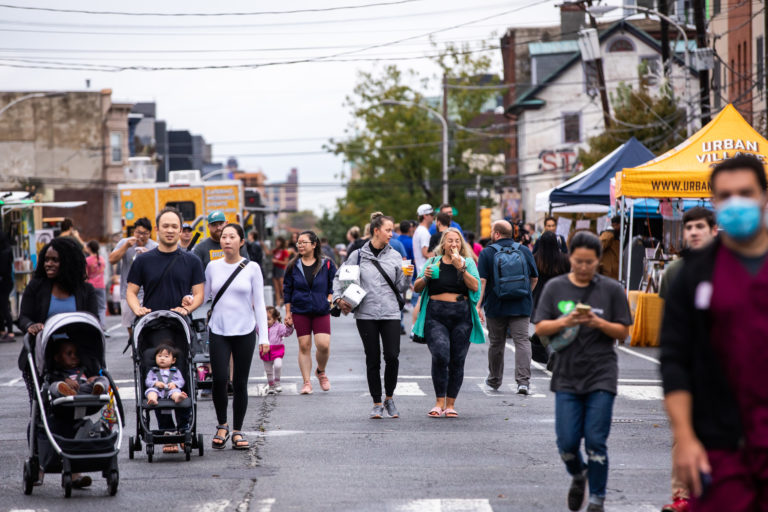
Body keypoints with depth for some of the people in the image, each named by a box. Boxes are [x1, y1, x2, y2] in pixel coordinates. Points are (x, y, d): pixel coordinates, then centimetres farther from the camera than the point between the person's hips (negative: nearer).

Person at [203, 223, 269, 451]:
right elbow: (203, 297, 15)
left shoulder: (252, 268, 2)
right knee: (219, 379, -12)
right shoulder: (213, 267, 6)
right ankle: (222, 425, 9)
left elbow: (259, 303, 3)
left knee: (240, 383, 1)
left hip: (244, 331, 0)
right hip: (218, 331, 1)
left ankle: (237, 431, 13)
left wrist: (264, 336, -1)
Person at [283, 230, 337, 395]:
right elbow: (287, 289, 10)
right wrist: (288, 312, 7)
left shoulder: (326, 264, 2)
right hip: (300, 312, 1)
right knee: (304, 346, -1)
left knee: (323, 345, -13)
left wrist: (329, 300, -8)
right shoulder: (293, 266, 6)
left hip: (321, 312, -1)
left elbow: (334, 285, 9)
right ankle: (306, 382, 6)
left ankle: (321, 372, 16)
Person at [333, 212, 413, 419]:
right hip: (366, 314, -1)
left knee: (392, 356, -9)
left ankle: (389, 398, 12)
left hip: (391, 313, 1)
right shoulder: (358, 255, 3)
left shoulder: (395, 256, 8)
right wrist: (339, 299, 1)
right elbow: (339, 278, 13)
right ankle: (377, 404, 11)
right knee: (373, 359, 1)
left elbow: (401, 287, 11)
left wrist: (407, 277, -7)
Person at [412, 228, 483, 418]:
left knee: (457, 361, 0)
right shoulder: (434, 262, 12)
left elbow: (475, 286, -4)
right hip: (436, 316, -1)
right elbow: (416, 288, 15)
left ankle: (450, 404, 9)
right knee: (440, 356, -17)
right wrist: (425, 277, -5)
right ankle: (439, 402, -8)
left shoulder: (468, 263, 10)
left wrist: (461, 268, -13)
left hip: (461, 316, 1)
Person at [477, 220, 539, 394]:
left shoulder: (487, 253, -3)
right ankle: (523, 381, -16)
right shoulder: (525, 251, 5)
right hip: (521, 307, 1)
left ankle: (494, 381, 26)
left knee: (496, 344, 12)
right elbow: (534, 278, 11)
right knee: (522, 341, -3)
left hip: (495, 306, -1)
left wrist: (479, 304, -10)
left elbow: (482, 281, -11)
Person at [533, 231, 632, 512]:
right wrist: (565, 322, -16)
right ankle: (578, 476, 32)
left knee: (595, 442, -5)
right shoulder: (555, 287, 5)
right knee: (567, 442, -1)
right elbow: (540, 328, 2)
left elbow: (623, 331, 3)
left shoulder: (611, 289, 1)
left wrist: (598, 323, -15)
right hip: (566, 376, 2)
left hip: (601, 376, -1)